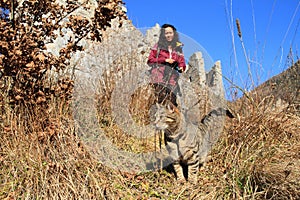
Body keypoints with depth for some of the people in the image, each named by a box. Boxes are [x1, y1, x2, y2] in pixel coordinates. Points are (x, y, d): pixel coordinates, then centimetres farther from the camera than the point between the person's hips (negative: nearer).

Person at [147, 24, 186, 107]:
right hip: (159, 73, -2)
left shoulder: (178, 48, 24)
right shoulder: (158, 45, 18)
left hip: (172, 75, 2)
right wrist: (165, 60, 1)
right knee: (161, 94, -27)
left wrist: (181, 67, -4)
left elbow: (182, 62, 20)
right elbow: (150, 60, 11)